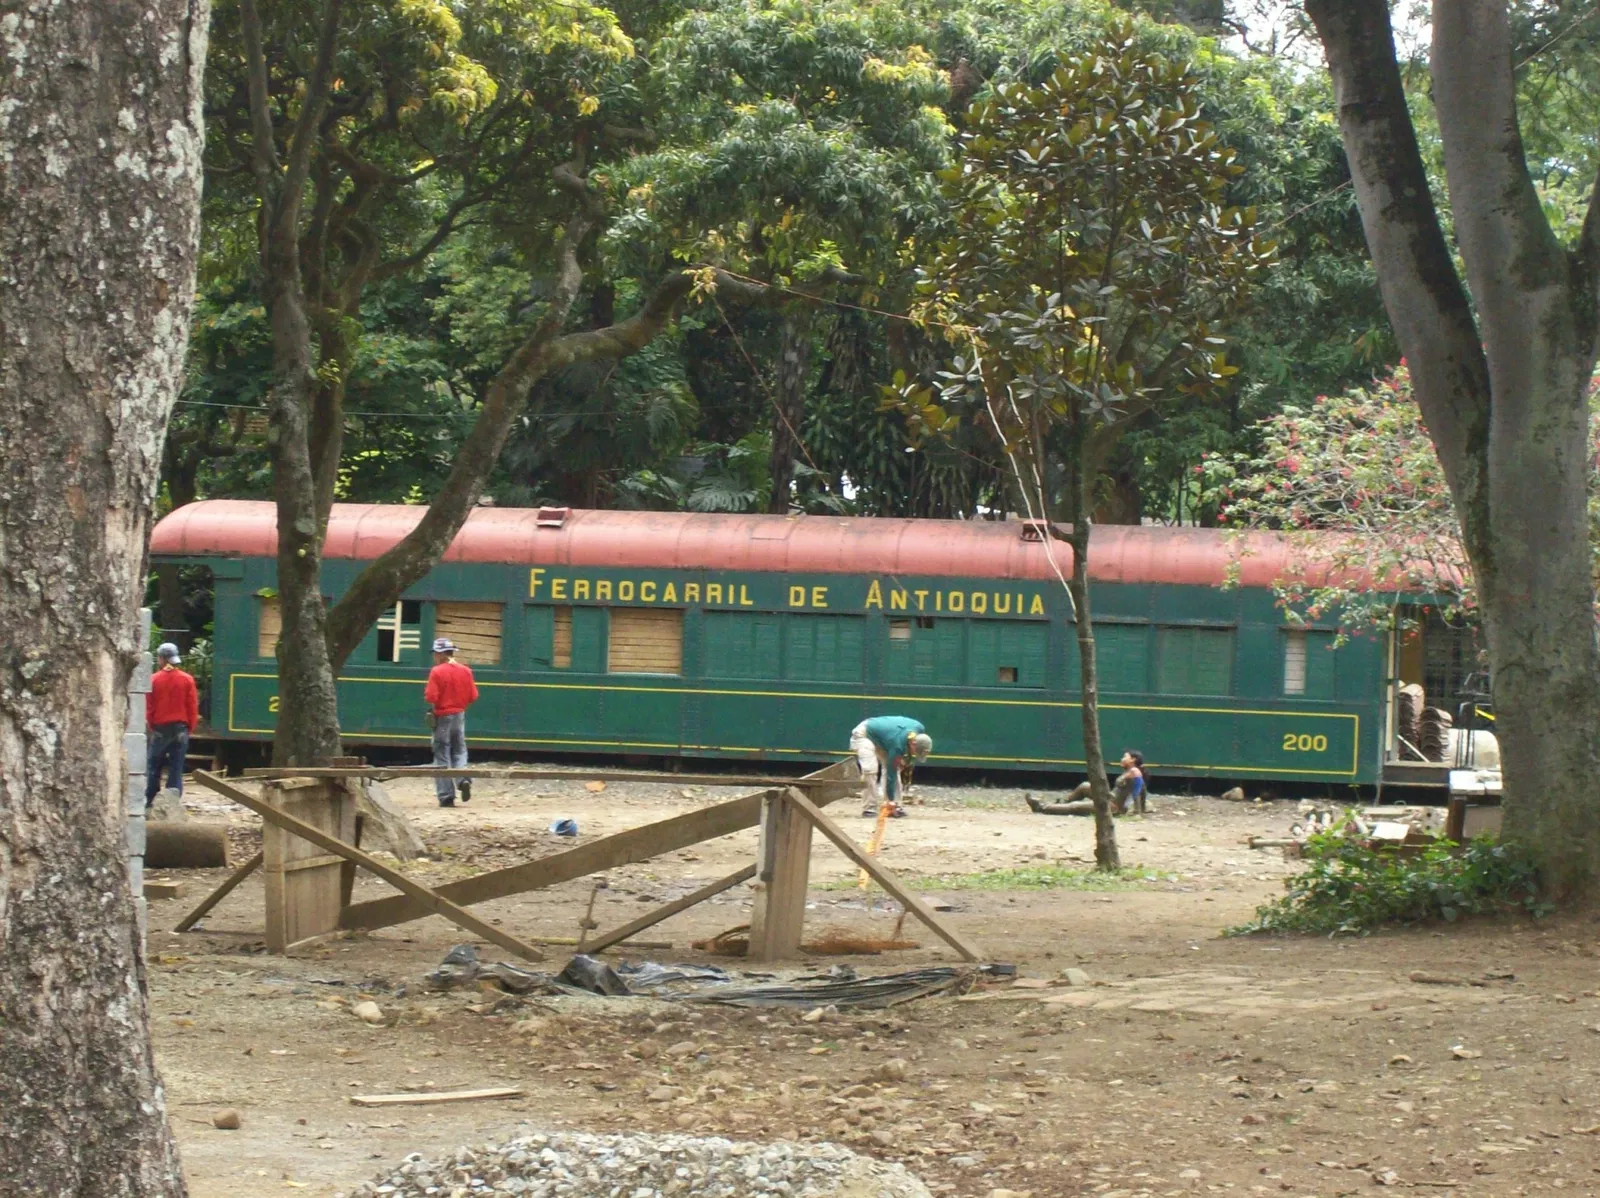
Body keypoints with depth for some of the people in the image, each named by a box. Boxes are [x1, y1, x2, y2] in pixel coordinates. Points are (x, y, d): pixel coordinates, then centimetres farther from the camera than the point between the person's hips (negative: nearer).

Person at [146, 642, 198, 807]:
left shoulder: (154, 679, -6)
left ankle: (150, 802, 9)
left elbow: (149, 706, -2)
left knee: (153, 766, 10)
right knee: (176, 768, 3)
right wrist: (190, 728, 10)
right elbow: (193, 707, 0)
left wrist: (150, 725, 12)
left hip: (159, 728, -1)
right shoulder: (187, 679, -2)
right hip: (180, 729, 1)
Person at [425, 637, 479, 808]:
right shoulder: (465, 670, 0)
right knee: (459, 751, 16)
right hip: (459, 715, 4)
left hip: (442, 717, -4)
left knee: (442, 755, 4)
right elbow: (473, 696, 2)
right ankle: (464, 778, -12)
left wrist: (427, 698, 4)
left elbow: (431, 697, -18)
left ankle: (446, 796, 2)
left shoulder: (437, 672, -14)